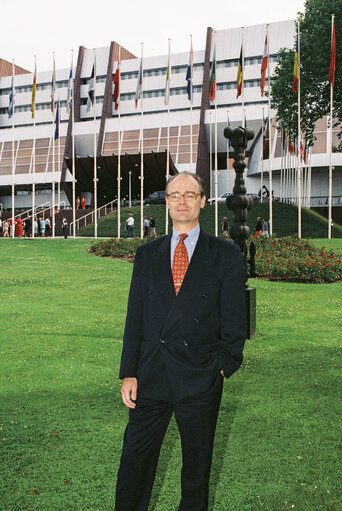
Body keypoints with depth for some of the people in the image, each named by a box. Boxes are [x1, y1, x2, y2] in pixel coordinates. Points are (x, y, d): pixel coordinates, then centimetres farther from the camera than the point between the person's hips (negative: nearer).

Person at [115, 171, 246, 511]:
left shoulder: (226, 254, 2)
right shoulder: (147, 254, 9)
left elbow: (234, 319, 1)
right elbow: (134, 317, 6)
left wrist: (224, 365, -5)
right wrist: (128, 373, 1)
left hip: (200, 378, -2)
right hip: (150, 376, 2)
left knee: (197, 460, 13)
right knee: (135, 456, 9)